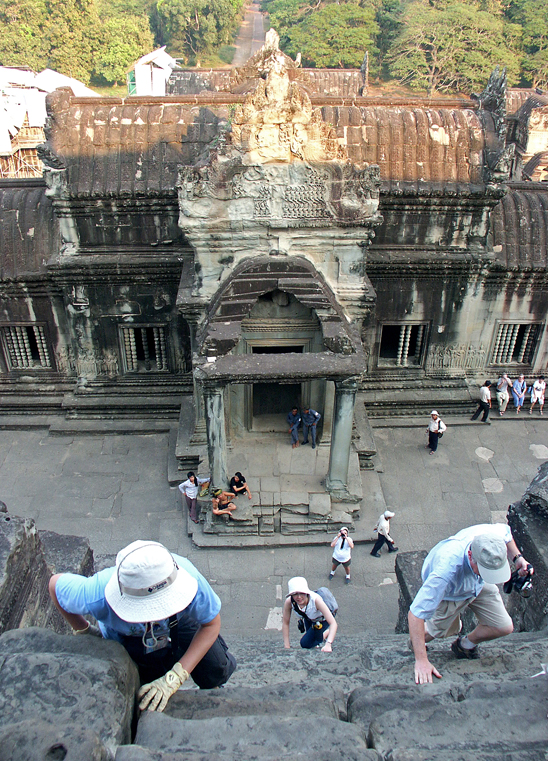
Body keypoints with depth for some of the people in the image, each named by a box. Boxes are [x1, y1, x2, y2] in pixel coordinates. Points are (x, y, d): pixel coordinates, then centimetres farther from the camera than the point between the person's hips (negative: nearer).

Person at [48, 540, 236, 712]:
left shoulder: (188, 578, -44)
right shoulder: (97, 597, -43)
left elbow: (212, 623, -25)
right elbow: (56, 583, -20)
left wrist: (174, 678, -32)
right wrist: (83, 631, -9)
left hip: (180, 624, 1)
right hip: (125, 638, 0)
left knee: (218, 671, -8)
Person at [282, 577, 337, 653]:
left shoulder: (315, 599, -43)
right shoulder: (289, 602, -33)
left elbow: (333, 623, -46)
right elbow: (285, 623, -17)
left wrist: (328, 645, -56)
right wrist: (287, 646, -19)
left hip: (322, 620, -4)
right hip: (308, 619, 4)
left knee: (305, 643, -13)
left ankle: (326, 633, 8)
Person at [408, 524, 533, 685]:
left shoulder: (493, 533, -38)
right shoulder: (447, 571, -52)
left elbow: (506, 531, -7)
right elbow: (416, 613, -45)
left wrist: (517, 557, -22)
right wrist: (421, 661, -45)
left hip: (479, 585, 4)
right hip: (447, 593, -4)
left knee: (505, 628, -1)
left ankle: (466, 645, 29)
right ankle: (417, 640, 49)